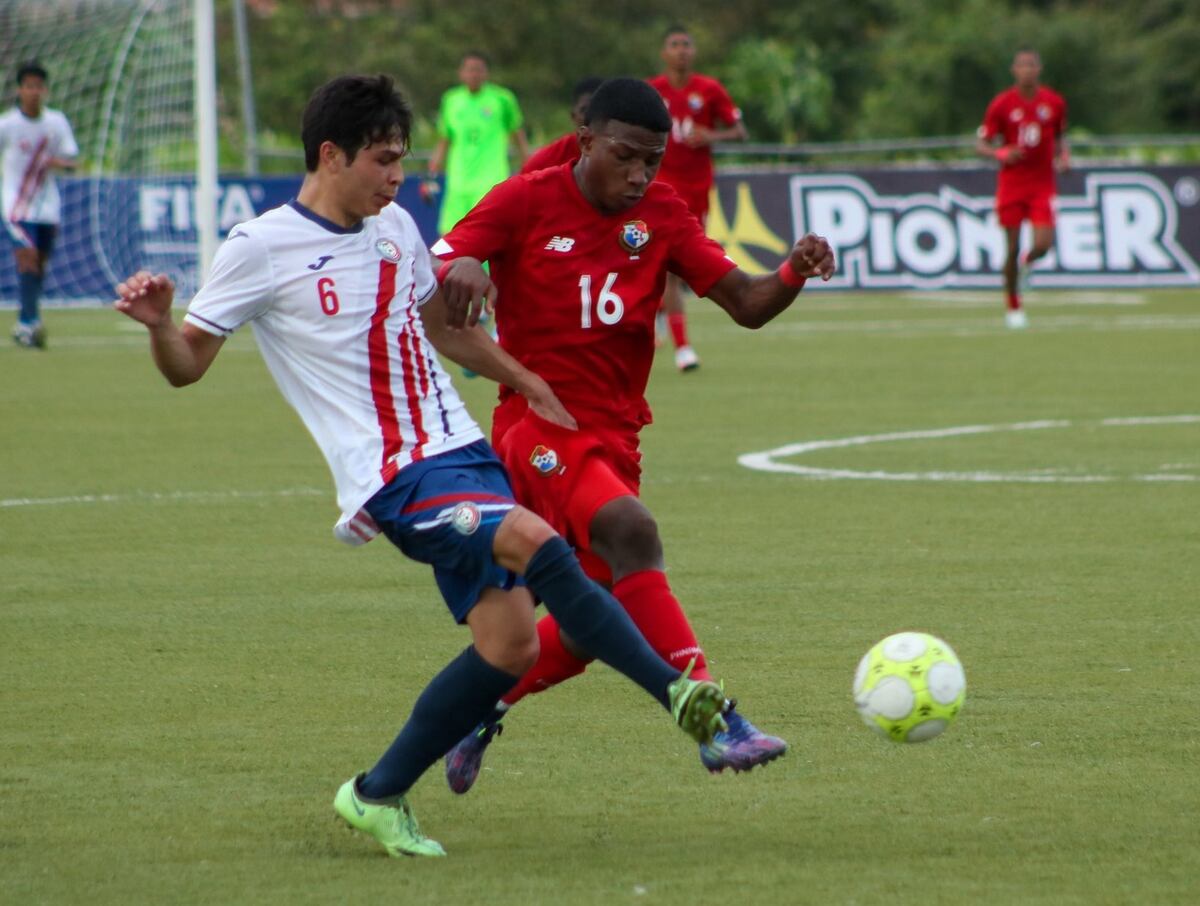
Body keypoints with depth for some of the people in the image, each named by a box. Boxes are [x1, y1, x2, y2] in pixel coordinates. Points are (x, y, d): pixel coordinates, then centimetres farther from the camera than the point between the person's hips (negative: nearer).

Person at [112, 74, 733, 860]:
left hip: (463, 451, 7)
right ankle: (675, 689, -23)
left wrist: (529, 385, 32)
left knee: (510, 644, -4)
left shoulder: (395, 228, 13)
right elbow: (186, 366, -2)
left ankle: (380, 797, 12)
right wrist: (157, 322, -23)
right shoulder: (262, 249, -5)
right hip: (395, 477, -7)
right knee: (536, 543, -29)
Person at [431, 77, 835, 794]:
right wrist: (459, 269, -38)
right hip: (540, 423, -6)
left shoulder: (661, 216, 7)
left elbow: (745, 304, 0)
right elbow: (435, 264, -14)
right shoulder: (528, 202, -4)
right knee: (631, 530, -32)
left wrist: (795, 273, -21)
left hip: (614, 436, 6)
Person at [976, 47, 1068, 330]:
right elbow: (981, 144, 0)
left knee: (1043, 244, -14)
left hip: (1042, 184, 1)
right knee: (1013, 247, -1)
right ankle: (1013, 308, 16)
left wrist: (1063, 157, -1)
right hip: (1011, 182, -1)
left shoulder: (1054, 102, 3)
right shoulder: (1001, 104, -4)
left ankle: (1026, 263, 24)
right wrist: (1001, 154, -19)